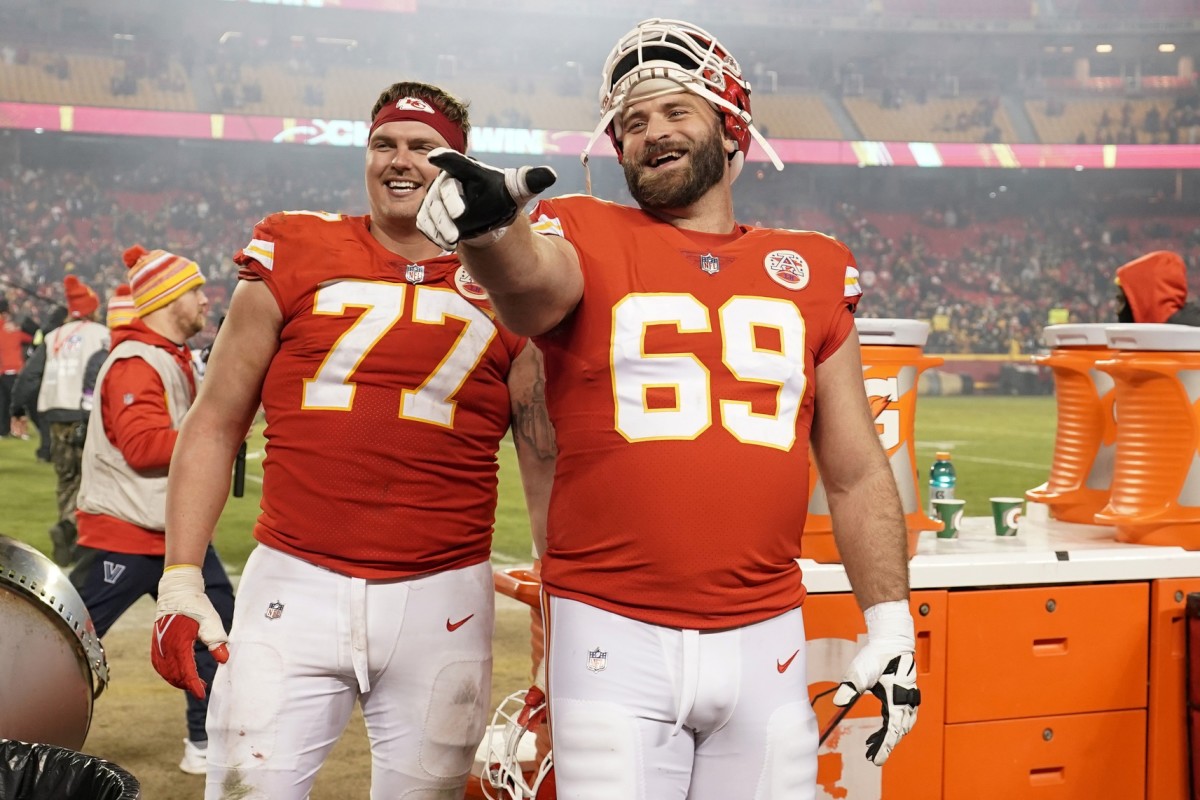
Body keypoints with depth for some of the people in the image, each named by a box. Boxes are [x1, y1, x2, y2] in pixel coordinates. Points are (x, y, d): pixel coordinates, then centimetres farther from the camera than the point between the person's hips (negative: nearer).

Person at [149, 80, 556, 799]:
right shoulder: (293, 261, 5)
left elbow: (546, 460, 9)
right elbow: (215, 427, 8)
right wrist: (180, 579, 0)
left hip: (442, 603, 1)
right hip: (294, 588, 0)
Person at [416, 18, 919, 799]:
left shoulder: (813, 271, 10)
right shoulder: (589, 242, 2)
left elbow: (857, 474, 12)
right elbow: (532, 276, -24)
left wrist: (890, 627, 9)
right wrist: (491, 227, -45)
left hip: (766, 643, 3)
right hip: (615, 638, -2)